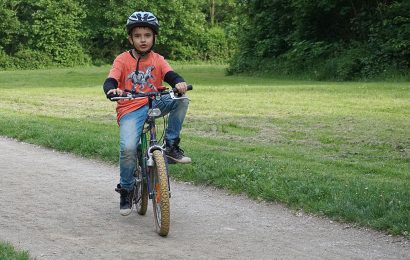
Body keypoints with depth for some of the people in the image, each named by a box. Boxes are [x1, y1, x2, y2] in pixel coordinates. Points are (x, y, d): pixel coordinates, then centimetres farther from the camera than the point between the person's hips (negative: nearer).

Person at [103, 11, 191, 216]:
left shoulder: (158, 60, 6)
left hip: (154, 105, 3)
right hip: (130, 110, -3)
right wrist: (112, 90, -38)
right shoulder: (122, 60, -1)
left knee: (181, 100, -24)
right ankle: (126, 189, 1)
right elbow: (109, 82, -13)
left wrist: (179, 83, -35)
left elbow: (170, 75, -10)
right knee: (128, 148, -26)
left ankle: (171, 146, -8)